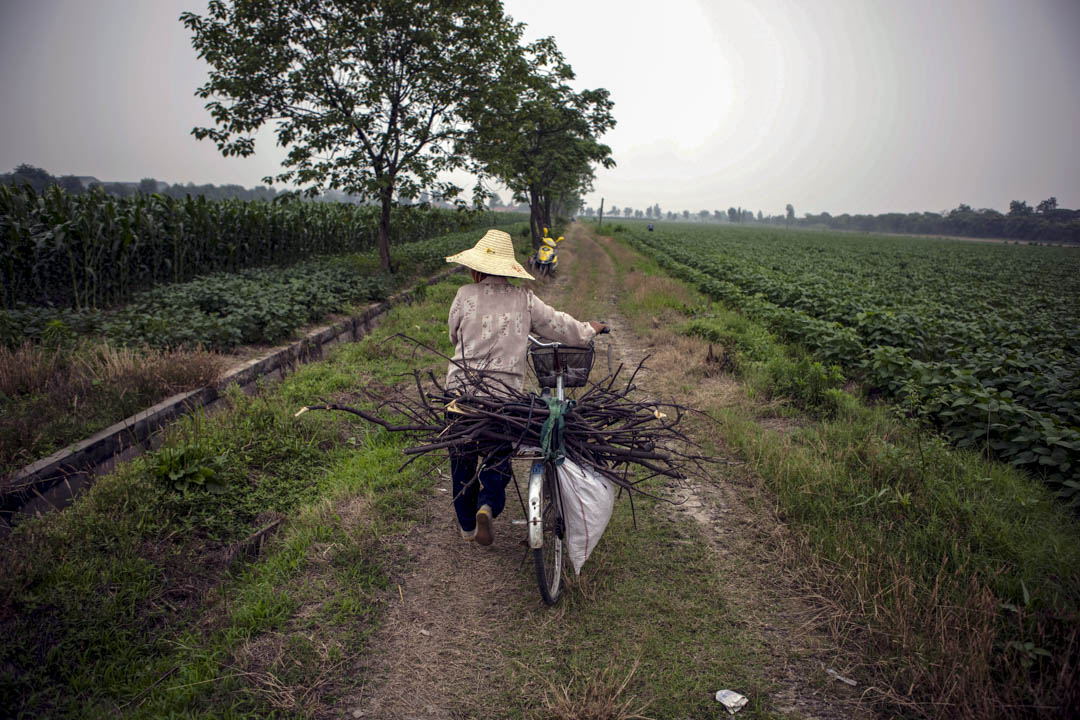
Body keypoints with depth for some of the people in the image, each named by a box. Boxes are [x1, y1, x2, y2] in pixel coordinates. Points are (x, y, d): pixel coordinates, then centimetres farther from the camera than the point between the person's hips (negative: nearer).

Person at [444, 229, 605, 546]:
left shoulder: (465, 295, -5)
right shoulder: (524, 299, -2)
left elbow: (454, 335, 8)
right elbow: (559, 324, 7)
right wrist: (589, 330, 27)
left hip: (461, 391, 0)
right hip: (505, 394, 0)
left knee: (463, 460, 16)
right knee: (498, 456, 17)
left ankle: (467, 526, 29)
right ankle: (488, 506, -9)